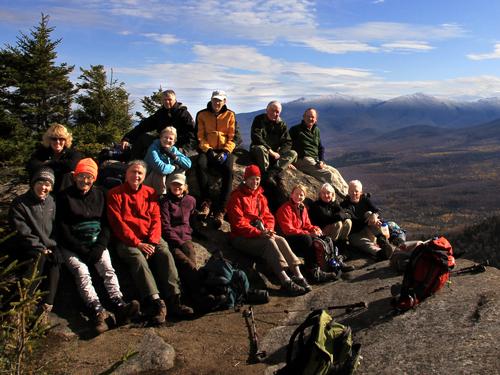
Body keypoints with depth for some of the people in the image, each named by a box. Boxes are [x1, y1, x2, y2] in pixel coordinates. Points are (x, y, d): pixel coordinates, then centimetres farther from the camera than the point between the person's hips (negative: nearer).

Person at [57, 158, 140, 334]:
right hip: (73, 246, -2)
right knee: (82, 272, -27)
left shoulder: (99, 195, 13)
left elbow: (106, 224, 10)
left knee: (108, 269, -22)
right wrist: (81, 250, -12)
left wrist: (99, 247, -7)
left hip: (97, 243, 2)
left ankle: (119, 306, -39)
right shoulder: (65, 196, 3)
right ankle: (97, 311, -43)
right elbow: (62, 229, -2)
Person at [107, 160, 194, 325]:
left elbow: (156, 219, 7)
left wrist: (152, 242, -11)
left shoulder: (150, 193, 15)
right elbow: (118, 223, -5)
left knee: (165, 253, -25)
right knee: (138, 257, -32)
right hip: (127, 241, -3)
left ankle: (174, 301, -33)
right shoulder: (115, 194, 4)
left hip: (150, 238, 3)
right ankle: (156, 302, -41)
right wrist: (137, 243, -15)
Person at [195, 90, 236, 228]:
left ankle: (219, 210, -30)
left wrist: (225, 152, -13)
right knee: (201, 165, -34)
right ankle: (205, 202, -23)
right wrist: (209, 150, -13)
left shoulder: (230, 115, 7)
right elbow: (200, 137, 3)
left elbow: (232, 138, 3)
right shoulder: (202, 115, 7)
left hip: (224, 150, 0)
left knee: (228, 171, -30)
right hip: (207, 149, 0)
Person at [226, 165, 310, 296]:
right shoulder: (237, 197, -6)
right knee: (269, 242, -30)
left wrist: (268, 229, -9)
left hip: (261, 235, 6)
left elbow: (269, 217, 14)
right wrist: (259, 233, -23)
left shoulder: (260, 197, 17)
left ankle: (298, 276, -29)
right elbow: (238, 223, -15)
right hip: (242, 237, -6)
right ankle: (286, 282, -39)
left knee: (281, 240, -21)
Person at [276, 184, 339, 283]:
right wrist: (309, 233, -23)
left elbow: (307, 225, 17)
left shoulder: (303, 208, 14)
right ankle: (314, 272, -34)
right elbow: (288, 230, -19)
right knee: (307, 239, -35)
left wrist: (315, 228, -9)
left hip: (302, 236, 8)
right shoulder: (285, 208, -12)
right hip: (289, 238, -8)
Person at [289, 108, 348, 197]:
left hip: (316, 162, 7)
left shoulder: (316, 130, 19)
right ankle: (345, 195, -21)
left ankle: (349, 192, -13)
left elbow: (321, 148, 21)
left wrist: (321, 161, 3)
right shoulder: (295, 130, -1)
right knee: (328, 174, -20)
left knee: (335, 171, -11)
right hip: (303, 160, -7)